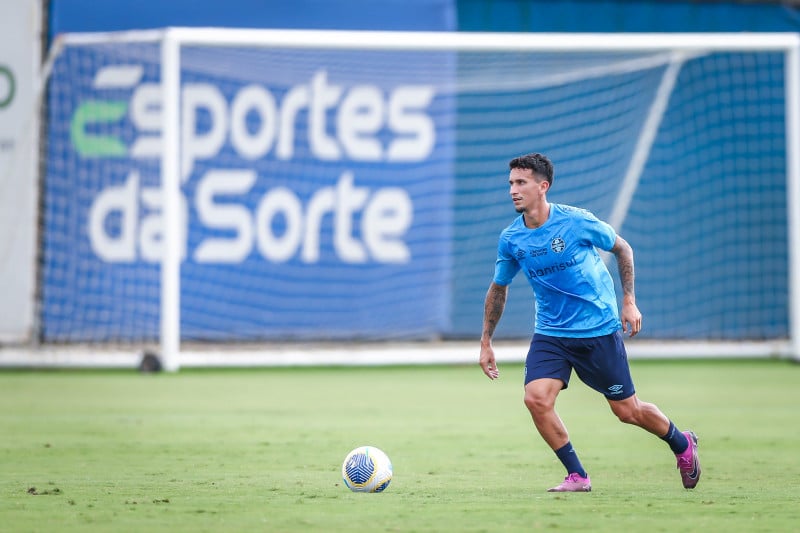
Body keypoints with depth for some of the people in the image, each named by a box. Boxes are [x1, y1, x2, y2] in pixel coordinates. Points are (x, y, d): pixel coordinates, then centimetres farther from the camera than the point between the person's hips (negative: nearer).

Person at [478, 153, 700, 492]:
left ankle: (682, 444, 34)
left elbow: (623, 249, 2)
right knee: (536, 398, -20)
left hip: (599, 330, -3)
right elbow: (498, 289, 12)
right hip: (550, 334, 3)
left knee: (627, 410, 4)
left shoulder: (577, 222, -14)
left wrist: (629, 301, -3)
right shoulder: (510, 240, -5)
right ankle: (577, 476, -4)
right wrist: (486, 343, 13)